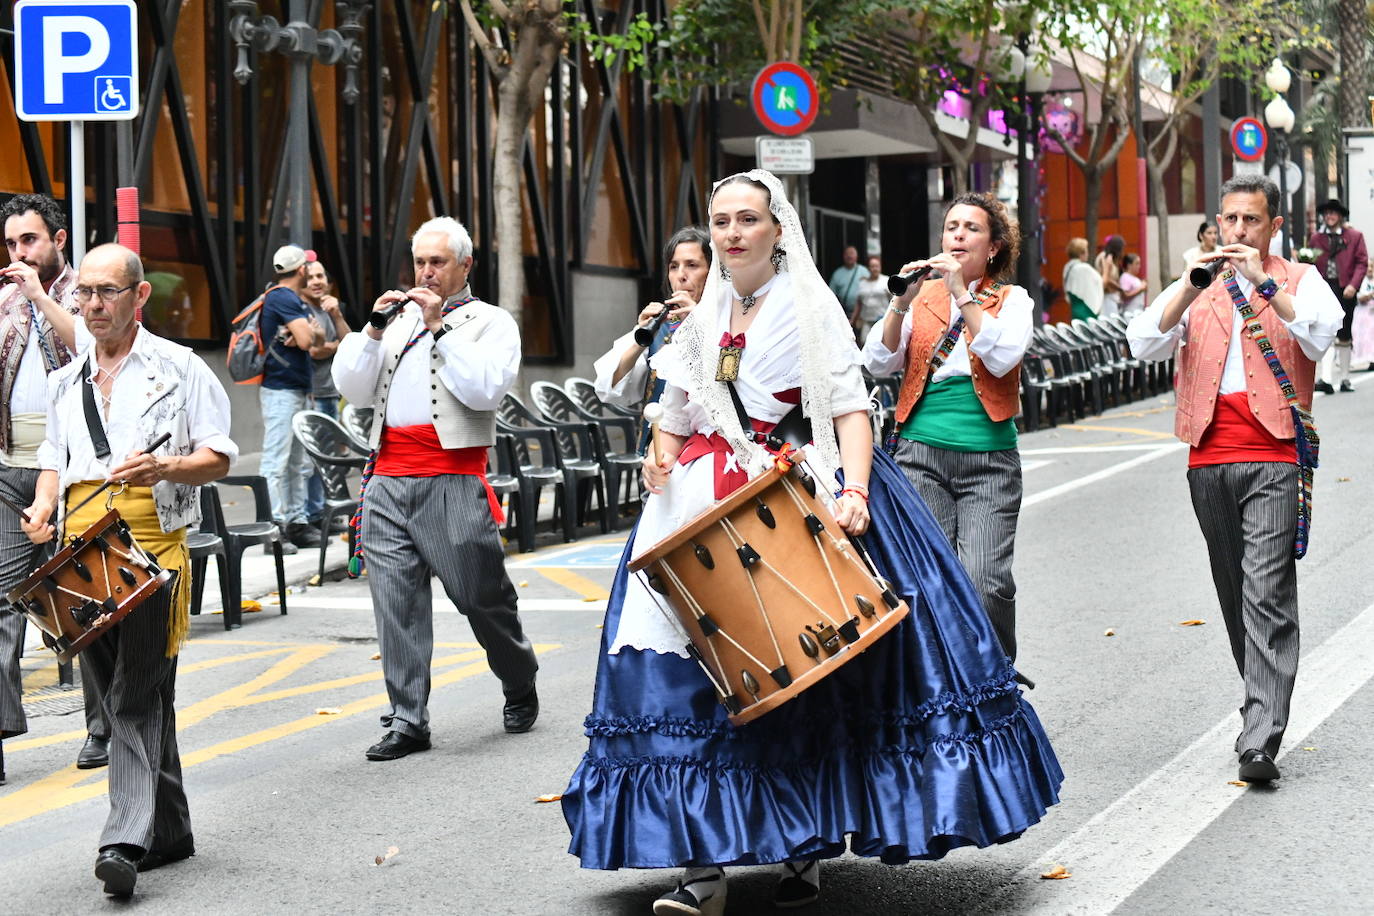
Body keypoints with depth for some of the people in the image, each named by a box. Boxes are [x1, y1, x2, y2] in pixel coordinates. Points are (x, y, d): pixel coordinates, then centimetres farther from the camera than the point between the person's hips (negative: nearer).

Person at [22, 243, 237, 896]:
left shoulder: (178, 369, 3)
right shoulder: (65, 382, 19)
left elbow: (219, 456, 1)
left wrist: (165, 467, -19)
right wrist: (43, 508, 4)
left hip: (152, 545, -6)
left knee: (137, 699, -13)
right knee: (120, 697, 9)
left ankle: (126, 840, -20)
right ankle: (169, 832, 18)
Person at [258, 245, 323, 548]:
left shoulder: (295, 301, 19)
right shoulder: (283, 298, -13)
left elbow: (318, 338, 14)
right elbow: (306, 340, -21)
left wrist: (306, 332, -7)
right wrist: (307, 330, 1)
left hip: (300, 391, 10)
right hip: (281, 390, -10)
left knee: (300, 463, 12)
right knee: (276, 461, -10)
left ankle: (296, 521, 17)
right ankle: (273, 524, -12)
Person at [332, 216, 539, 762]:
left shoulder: (490, 322, 7)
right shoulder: (399, 319, 20)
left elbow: (485, 388, -11)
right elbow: (352, 388, 12)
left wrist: (439, 328, -11)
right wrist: (373, 329, -1)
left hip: (453, 483, -4)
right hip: (388, 480, 4)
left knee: (483, 598, 3)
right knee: (395, 600, -2)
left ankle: (520, 690, 27)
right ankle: (407, 721, 1)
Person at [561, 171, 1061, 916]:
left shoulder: (807, 307, 0)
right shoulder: (704, 318, 15)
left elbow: (849, 407, -9)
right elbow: (677, 420, 21)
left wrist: (855, 489, -24)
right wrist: (662, 465, 0)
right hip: (708, 505, 4)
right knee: (696, 678, -6)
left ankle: (805, 850, 10)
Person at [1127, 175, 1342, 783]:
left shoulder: (1299, 281, 8)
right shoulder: (1197, 289, 16)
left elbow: (1319, 338, -11)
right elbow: (1144, 345, 1)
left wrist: (1265, 284, -17)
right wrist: (1190, 286, -10)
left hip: (1273, 459, -4)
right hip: (1210, 459, 4)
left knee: (1267, 593, -12)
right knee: (1235, 592, 11)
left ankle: (1259, 740, -17)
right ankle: (1264, 706, 25)